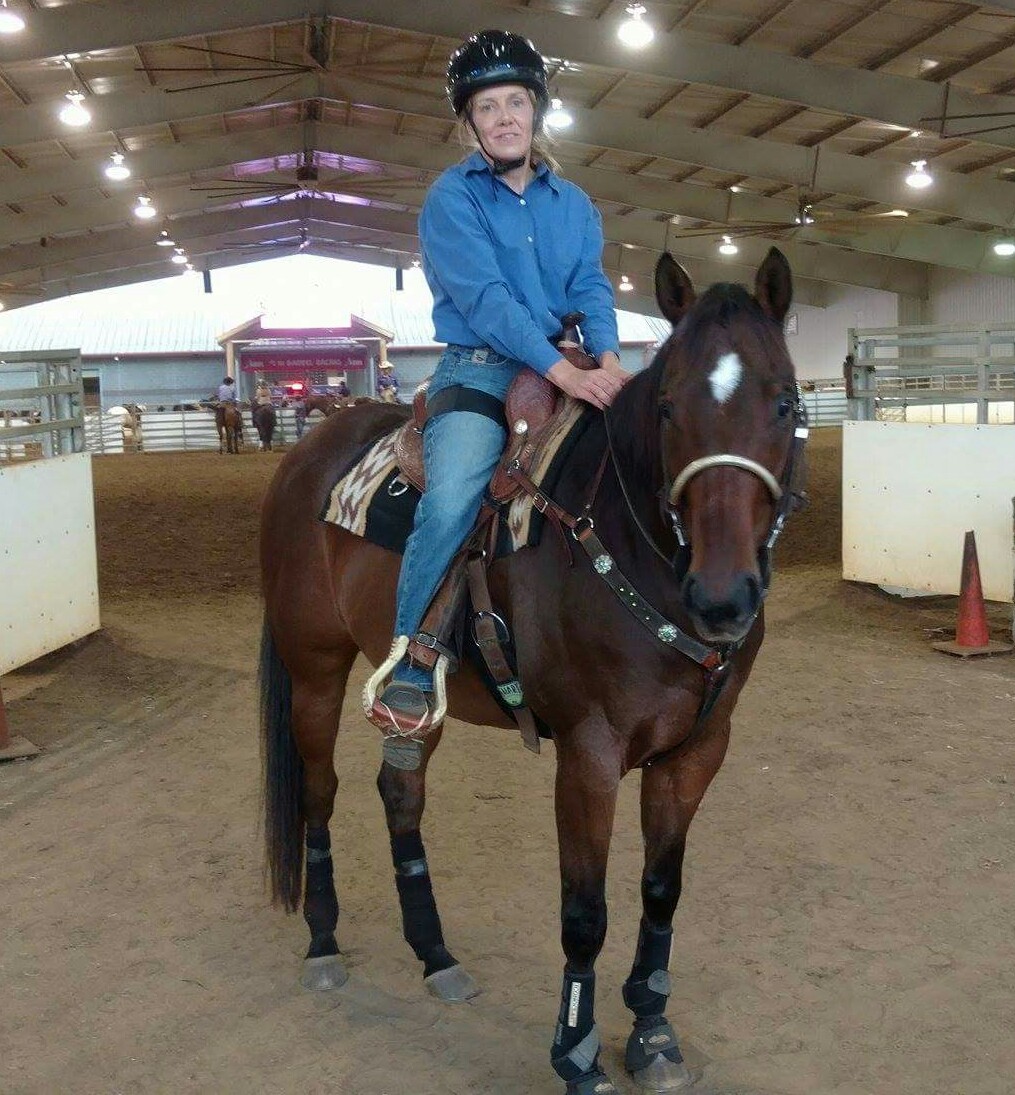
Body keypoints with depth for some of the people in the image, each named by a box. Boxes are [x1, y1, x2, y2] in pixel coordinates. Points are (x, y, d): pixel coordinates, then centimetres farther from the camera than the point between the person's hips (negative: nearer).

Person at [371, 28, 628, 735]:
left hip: (565, 372, 5)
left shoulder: (573, 204, 16)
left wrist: (607, 356, -17)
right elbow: (484, 298, -13)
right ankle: (408, 674, -19)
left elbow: (591, 287, 5)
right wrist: (566, 371, -23)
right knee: (451, 502, -29)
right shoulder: (452, 199, 0)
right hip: (478, 374, -5)